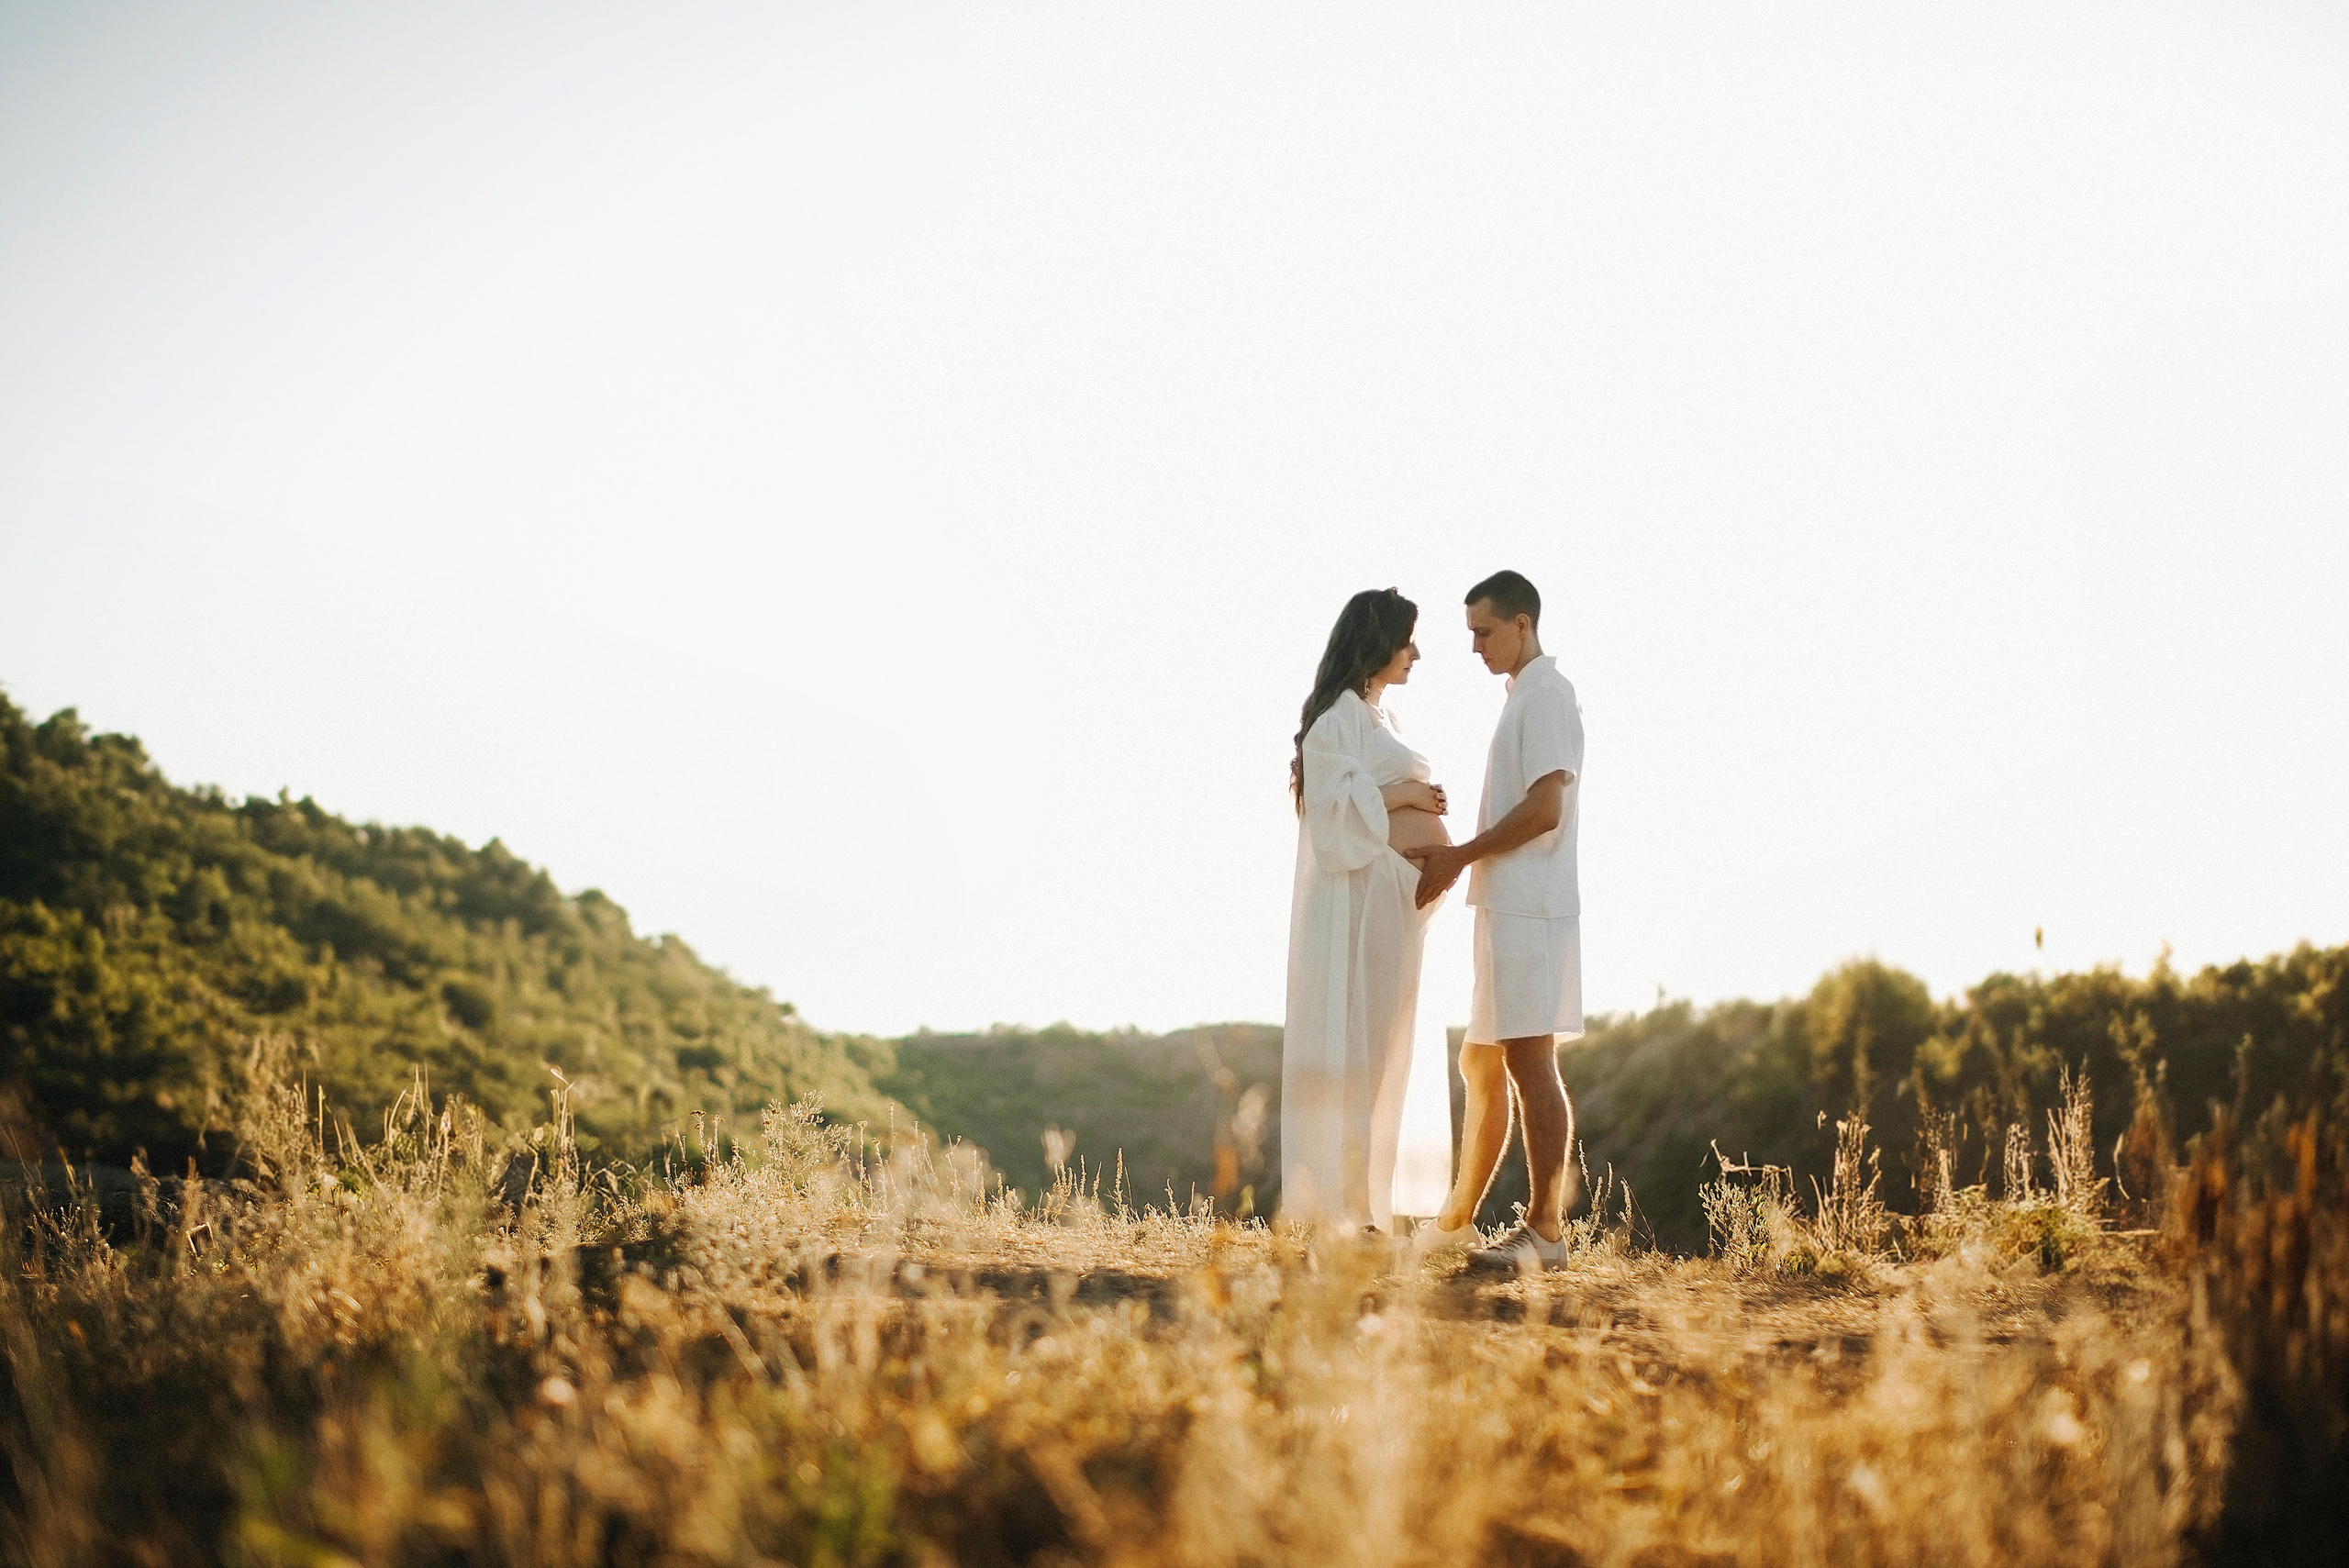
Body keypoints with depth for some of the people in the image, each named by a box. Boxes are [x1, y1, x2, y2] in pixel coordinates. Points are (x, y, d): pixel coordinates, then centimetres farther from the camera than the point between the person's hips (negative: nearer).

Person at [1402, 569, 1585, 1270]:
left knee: (1529, 1063, -10)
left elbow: (1544, 810, -19)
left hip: (1530, 907, -10)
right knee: (1481, 1063, 13)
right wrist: (1452, 857, 11)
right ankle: (1458, 1218, 20)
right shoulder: (1524, 697, 20)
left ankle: (1545, 1229, -8)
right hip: (1504, 905, 10)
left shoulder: (1546, 696, -10)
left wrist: (1458, 856, -15)